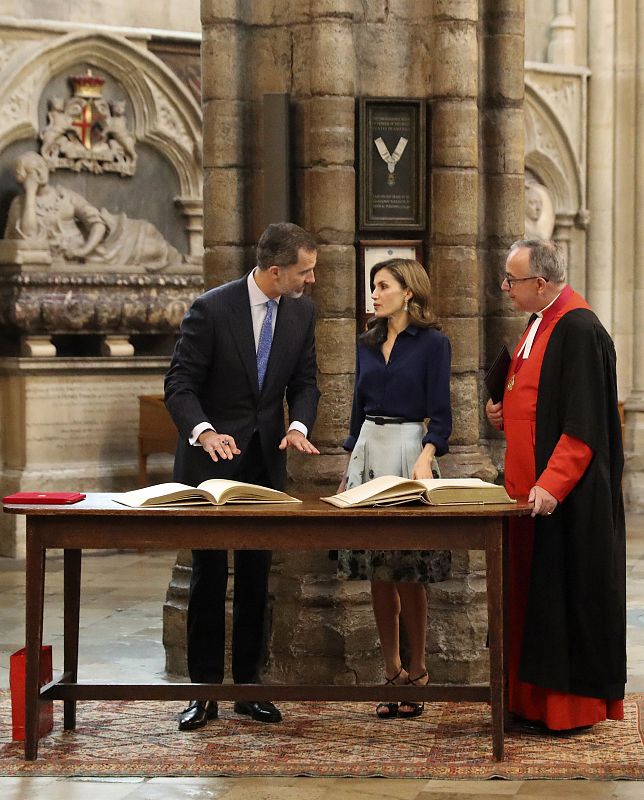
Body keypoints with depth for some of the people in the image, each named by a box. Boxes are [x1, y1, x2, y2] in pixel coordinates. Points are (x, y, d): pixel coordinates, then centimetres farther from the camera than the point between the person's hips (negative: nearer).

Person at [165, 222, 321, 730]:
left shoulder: (301, 312, 2)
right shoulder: (212, 309, -14)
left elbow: (305, 382, 8)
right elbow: (180, 383, -14)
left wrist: (299, 425, -13)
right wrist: (203, 431, -32)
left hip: (266, 461, 4)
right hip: (211, 459, -4)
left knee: (256, 579, 7)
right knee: (209, 577, 0)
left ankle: (248, 686, 15)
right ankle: (205, 690, 7)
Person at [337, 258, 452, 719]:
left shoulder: (432, 343, -3)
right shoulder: (368, 344, 14)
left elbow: (440, 413, -8)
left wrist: (426, 457, -24)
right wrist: (349, 469, 18)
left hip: (408, 451, -6)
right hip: (367, 451, 6)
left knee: (409, 572, -6)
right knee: (377, 572, 5)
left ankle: (417, 672, 3)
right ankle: (392, 671, 11)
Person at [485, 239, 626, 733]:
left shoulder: (578, 331, -18)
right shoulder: (540, 324, 12)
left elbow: (584, 423, -22)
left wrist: (553, 483, -27)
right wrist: (507, 414, 8)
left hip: (568, 500, -10)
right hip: (534, 487, 10)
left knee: (569, 594, -2)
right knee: (534, 592, 13)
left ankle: (576, 702, 7)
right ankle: (536, 697, 20)